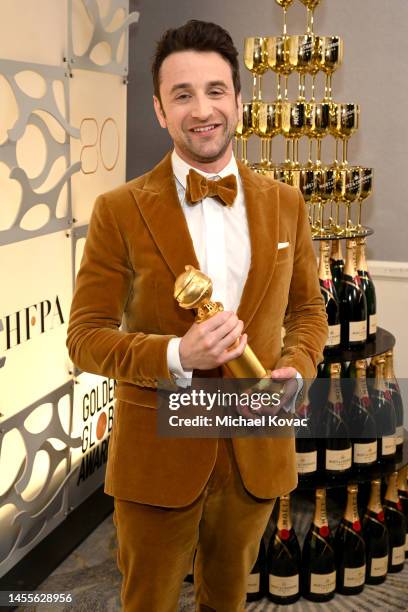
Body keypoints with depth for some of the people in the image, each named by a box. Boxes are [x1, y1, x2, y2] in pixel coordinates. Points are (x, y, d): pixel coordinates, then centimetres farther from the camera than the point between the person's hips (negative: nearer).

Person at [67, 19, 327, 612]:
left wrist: (296, 369, -10)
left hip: (257, 452, 3)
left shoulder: (285, 203, 0)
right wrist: (176, 355, -25)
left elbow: (308, 309, 10)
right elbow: (86, 335, -8)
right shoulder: (120, 210, -10)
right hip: (157, 453, -2)